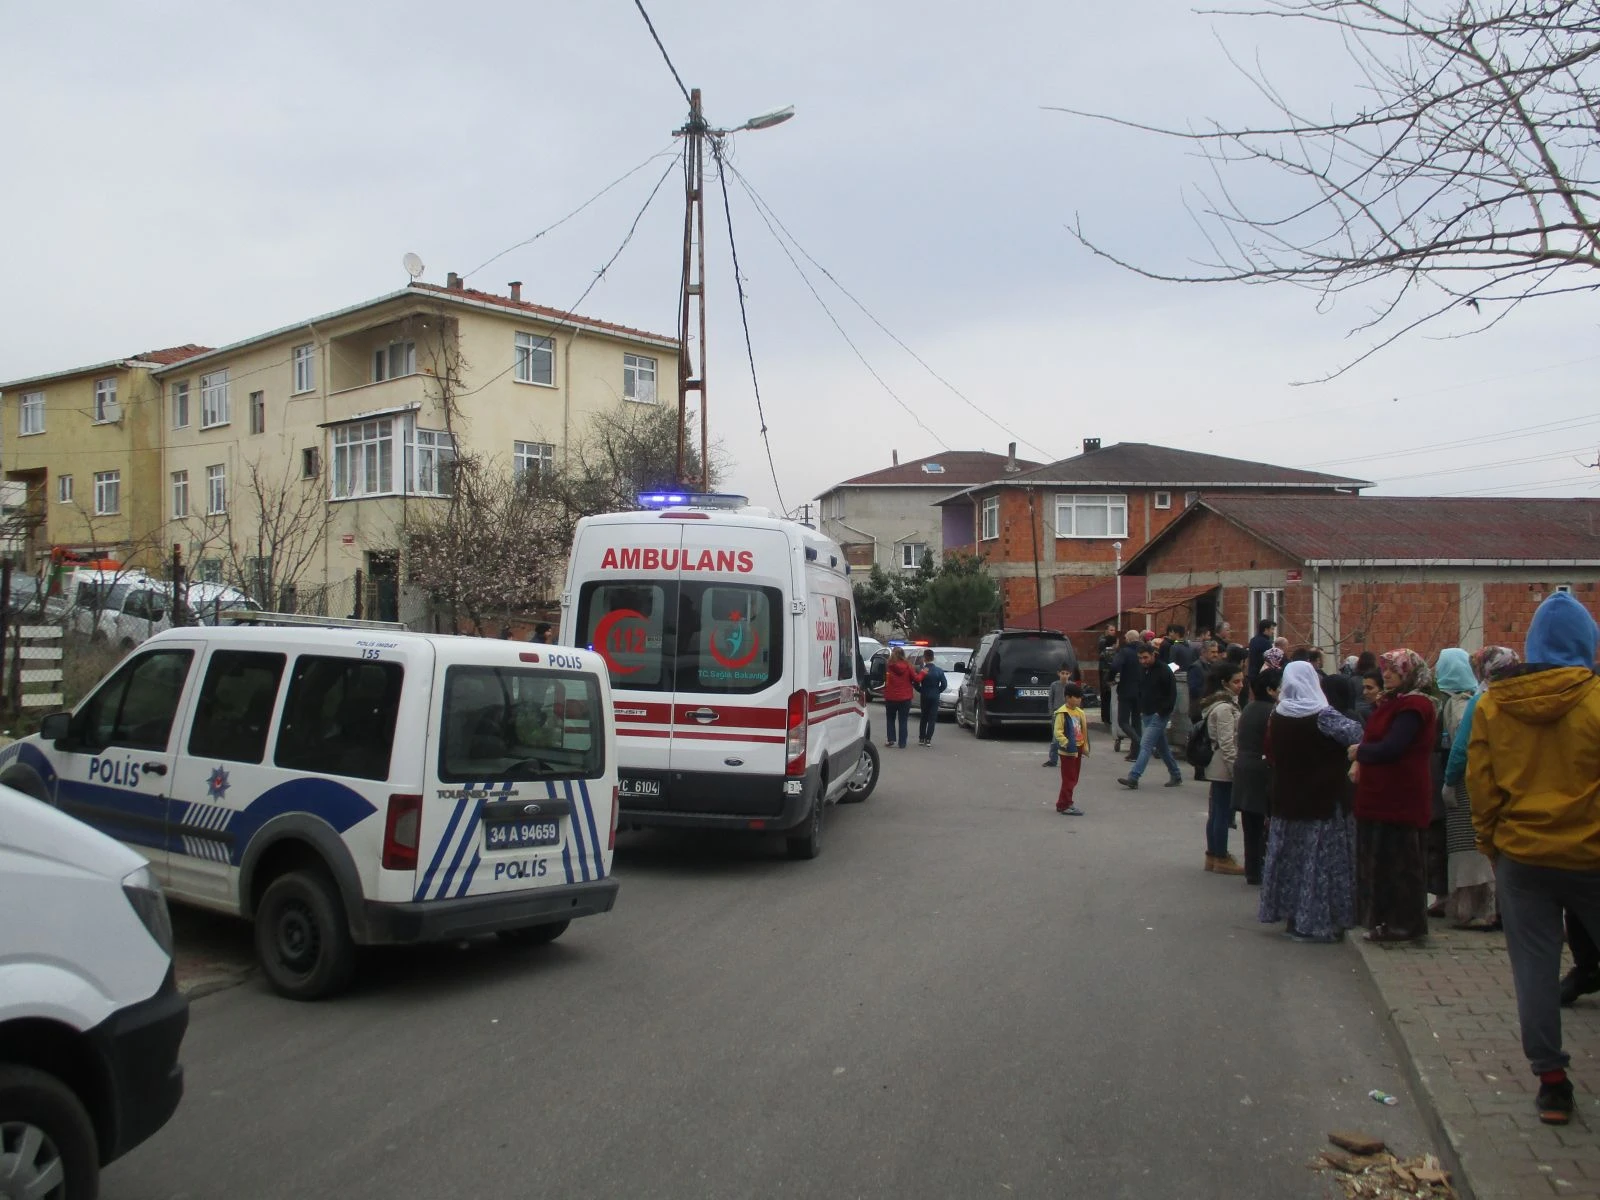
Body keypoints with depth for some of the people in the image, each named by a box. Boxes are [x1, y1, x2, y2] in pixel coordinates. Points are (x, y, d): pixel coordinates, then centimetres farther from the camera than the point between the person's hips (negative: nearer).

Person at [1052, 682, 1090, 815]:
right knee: (1068, 779, -5)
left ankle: (1066, 801, 25)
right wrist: (1066, 743, -27)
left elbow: (1084, 731, 15)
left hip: (1078, 749, 8)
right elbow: (1058, 731, -18)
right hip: (1067, 751, -8)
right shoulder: (1062, 713, -15)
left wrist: (1085, 747, 13)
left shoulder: (1080, 712, 9)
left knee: (1074, 779, 14)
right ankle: (1064, 805, 1)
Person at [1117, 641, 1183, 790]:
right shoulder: (1142, 670, 8)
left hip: (1159, 716, -8)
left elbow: (1172, 695, -13)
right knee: (1162, 747, 14)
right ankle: (1176, 776, 26)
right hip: (1146, 715, 8)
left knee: (1145, 745, -13)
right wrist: (1141, 710, 10)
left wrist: (1162, 712, -15)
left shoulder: (1164, 672, -13)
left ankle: (1133, 777, -17)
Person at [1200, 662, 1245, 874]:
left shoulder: (1224, 703, 13)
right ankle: (1221, 859, 5)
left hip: (1216, 766, 10)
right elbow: (1227, 744, -20)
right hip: (1224, 767, -10)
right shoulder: (1225, 708, -18)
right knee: (1224, 812, -2)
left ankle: (1213, 855, 21)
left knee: (1216, 811, 14)